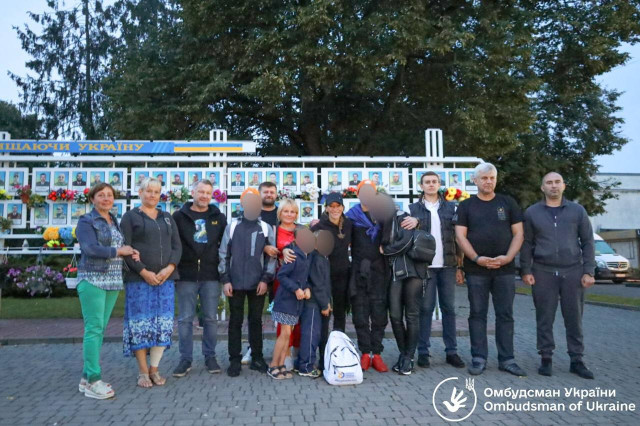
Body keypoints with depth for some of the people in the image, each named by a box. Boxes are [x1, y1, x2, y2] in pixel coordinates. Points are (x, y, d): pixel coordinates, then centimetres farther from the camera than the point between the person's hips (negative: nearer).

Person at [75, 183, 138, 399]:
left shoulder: (114, 222, 17)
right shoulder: (86, 222, -2)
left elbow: (122, 246, 13)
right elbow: (91, 248, -16)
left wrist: (130, 252, -7)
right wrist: (117, 251, -10)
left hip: (112, 281, 6)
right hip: (92, 280, -6)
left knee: (100, 329, 8)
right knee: (94, 328, -7)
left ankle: (87, 378, 16)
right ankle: (93, 381, -2)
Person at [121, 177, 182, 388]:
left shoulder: (167, 218, 17)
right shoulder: (130, 217, 5)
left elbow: (177, 246, 11)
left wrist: (170, 268, -6)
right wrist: (143, 271, -13)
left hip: (165, 278, 4)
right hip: (139, 279, -4)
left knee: (163, 323, 3)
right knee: (140, 323, -2)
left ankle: (154, 369, 14)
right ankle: (143, 371, 9)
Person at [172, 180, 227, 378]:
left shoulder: (219, 218, 8)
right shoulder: (179, 216, 4)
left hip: (211, 275, 1)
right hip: (186, 275, -1)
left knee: (211, 318, 7)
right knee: (185, 319, 4)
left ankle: (210, 356, 20)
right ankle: (185, 358, 16)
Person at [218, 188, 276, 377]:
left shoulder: (266, 228, 4)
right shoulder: (232, 226, 2)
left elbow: (271, 256, 4)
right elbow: (224, 254, 2)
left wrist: (265, 279, -4)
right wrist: (225, 280, -3)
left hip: (257, 284, 1)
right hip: (236, 283, 0)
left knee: (256, 321, 9)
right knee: (235, 321, 6)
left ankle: (257, 358, 20)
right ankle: (235, 360, 16)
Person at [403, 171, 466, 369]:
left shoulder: (450, 207, 9)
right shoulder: (414, 208, 6)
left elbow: (457, 237, 8)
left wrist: (459, 267, 4)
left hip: (448, 265, 2)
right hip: (424, 265, -2)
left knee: (449, 308, 6)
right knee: (425, 308, 2)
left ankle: (451, 351, 14)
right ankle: (423, 351, 10)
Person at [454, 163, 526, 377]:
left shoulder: (508, 203, 9)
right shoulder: (466, 206, 6)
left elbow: (518, 233, 6)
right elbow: (460, 236, -1)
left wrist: (508, 257, -9)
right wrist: (477, 258, -13)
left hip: (505, 269, 1)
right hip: (476, 269, -1)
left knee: (505, 315, 5)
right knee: (477, 314, 4)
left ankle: (507, 359, 14)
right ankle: (479, 358, 11)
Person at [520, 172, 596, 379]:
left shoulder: (577, 210, 6)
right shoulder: (532, 212, 5)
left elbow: (588, 242, 6)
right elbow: (526, 244, 4)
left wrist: (588, 271, -1)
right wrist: (526, 270, -3)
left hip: (573, 272, 1)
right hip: (543, 273, 0)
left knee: (574, 318, 6)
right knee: (544, 319, 5)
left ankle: (576, 360, 17)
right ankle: (546, 358, 15)